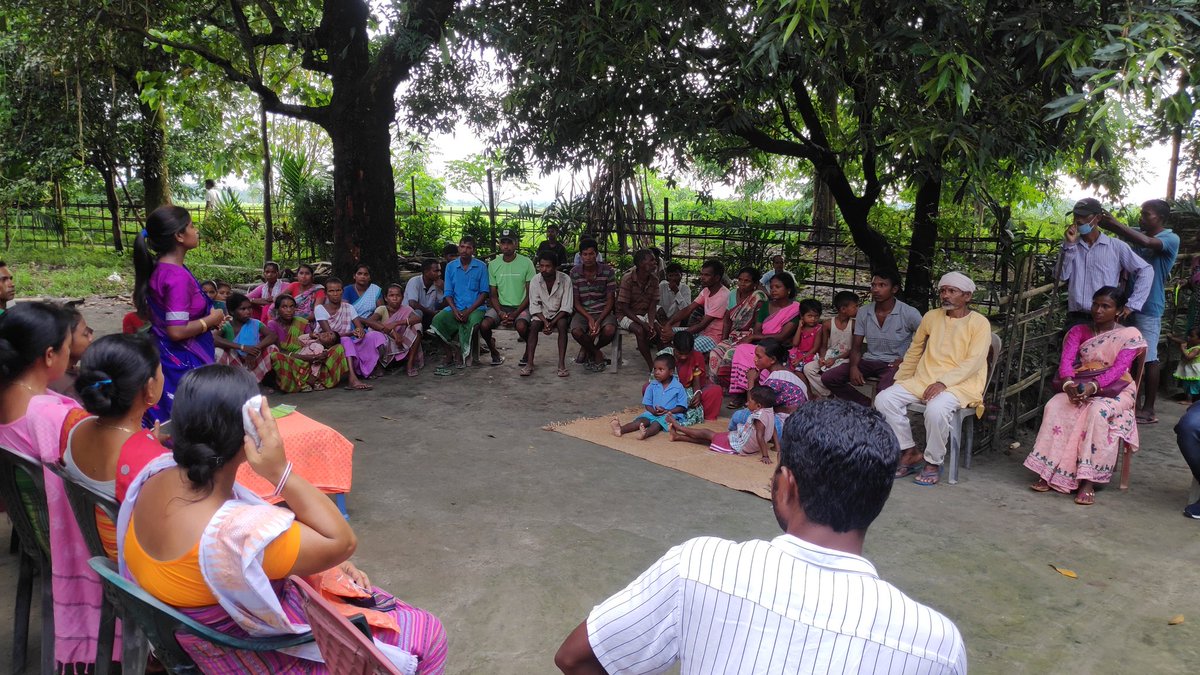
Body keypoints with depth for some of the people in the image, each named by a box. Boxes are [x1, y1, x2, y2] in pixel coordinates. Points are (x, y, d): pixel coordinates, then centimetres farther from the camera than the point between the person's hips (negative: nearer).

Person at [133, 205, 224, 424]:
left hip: (170, 358, 10)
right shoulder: (177, 277, -21)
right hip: (183, 364, -10)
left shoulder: (160, 269, 8)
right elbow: (177, 331, -25)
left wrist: (209, 317, 11)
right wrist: (210, 320, -10)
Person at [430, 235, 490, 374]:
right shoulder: (450, 267, 7)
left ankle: (459, 352, -10)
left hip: (475, 307, -2)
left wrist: (469, 311, -13)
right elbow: (448, 293, 7)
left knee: (473, 322, -35)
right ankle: (450, 355, -9)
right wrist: (455, 310, -13)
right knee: (438, 320, -25)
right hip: (455, 307, 3)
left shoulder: (481, 266, 0)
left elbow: (484, 292, -1)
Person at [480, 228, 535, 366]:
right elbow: (493, 295, 6)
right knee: (484, 325, -25)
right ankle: (494, 353, 4)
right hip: (500, 306, 3)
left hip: (521, 306, -3)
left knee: (521, 327, -34)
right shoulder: (493, 265, 5)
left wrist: (515, 314, -15)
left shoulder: (526, 263, -4)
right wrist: (500, 313, -13)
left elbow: (530, 294, -4)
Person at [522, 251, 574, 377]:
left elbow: (566, 307, -16)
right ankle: (529, 363, -29)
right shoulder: (535, 281, -10)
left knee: (562, 324, -32)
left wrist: (552, 323, -26)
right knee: (534, 325, -27)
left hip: (559, 314, -2)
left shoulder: (565, 279, -16)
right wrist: (545, 322, -25)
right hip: (542, 314, 2)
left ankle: (562, 364, -34)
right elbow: (534, 306, -9)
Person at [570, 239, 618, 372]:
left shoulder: (608, 272, -5)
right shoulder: (574, 272, -2)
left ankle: (588, 349, 3)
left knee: (610, 330, -33)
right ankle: (597, 354, 1)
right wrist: (589, 318, -19)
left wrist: (599, 321, -19)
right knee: (576, 332, -32)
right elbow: (576, 301, -1)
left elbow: (610, 300, -4)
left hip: (603, 311, 0)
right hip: (583, 312, 0)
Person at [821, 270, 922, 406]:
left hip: (894, 363, -5)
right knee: (828, 378, -13)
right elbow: (856, 347, 7)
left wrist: (906, 360, -12)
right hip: (869, 361, 5)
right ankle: (867, 406, -5)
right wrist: (853, 367, -12)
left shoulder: (908, 313, -8)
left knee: (883, 389, -38)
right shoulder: (864, 312, 4)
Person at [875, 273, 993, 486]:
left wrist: (943, 383, -23)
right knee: (884, 399, -18)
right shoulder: (931, 317, 13)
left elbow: (973, 362, -12)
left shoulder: (979, 323, -2)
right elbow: (914, 351, 23)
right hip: (924, 379, 5)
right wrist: (900, 380, 18)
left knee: (936, 409, -37)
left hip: (960, 383, -5)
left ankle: (933, 463, -13)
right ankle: (910, 452, -4)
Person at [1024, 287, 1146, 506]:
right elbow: (1066, 360, -3)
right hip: (1078, 388, 3)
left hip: (1114, 391, -3)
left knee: (1097, 412, -36)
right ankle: (1048, 473, -27)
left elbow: (1118, 368, -12)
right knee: (1055, 407, -28)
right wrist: (1068, 384, -25)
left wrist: (1093, 386, -30)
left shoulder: (1130, 335, 3)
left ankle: (1088, 481, -35)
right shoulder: (1079, 331, 12)